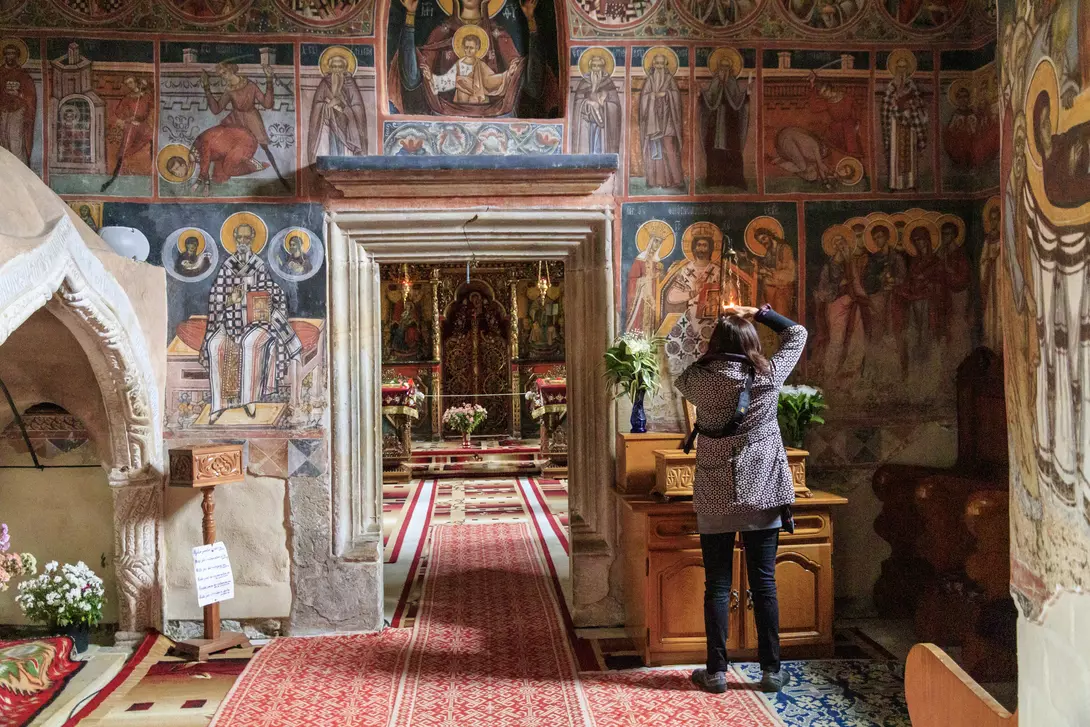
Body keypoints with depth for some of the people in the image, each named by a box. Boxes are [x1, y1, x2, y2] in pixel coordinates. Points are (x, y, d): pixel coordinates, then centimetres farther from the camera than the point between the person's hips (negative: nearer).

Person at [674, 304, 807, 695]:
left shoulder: (700, 380, -9)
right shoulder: (769, 375, -6)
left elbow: (681, 380, 16)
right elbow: (798, 334, 10)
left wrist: (707, 361, 24)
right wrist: (759, 312, 12)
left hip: (714, 500, -1)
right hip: (763, 496, 1)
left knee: (717, 585, 7)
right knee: (764, 583, 9)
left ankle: (716, 671, 14)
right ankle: (771, 670, 17)